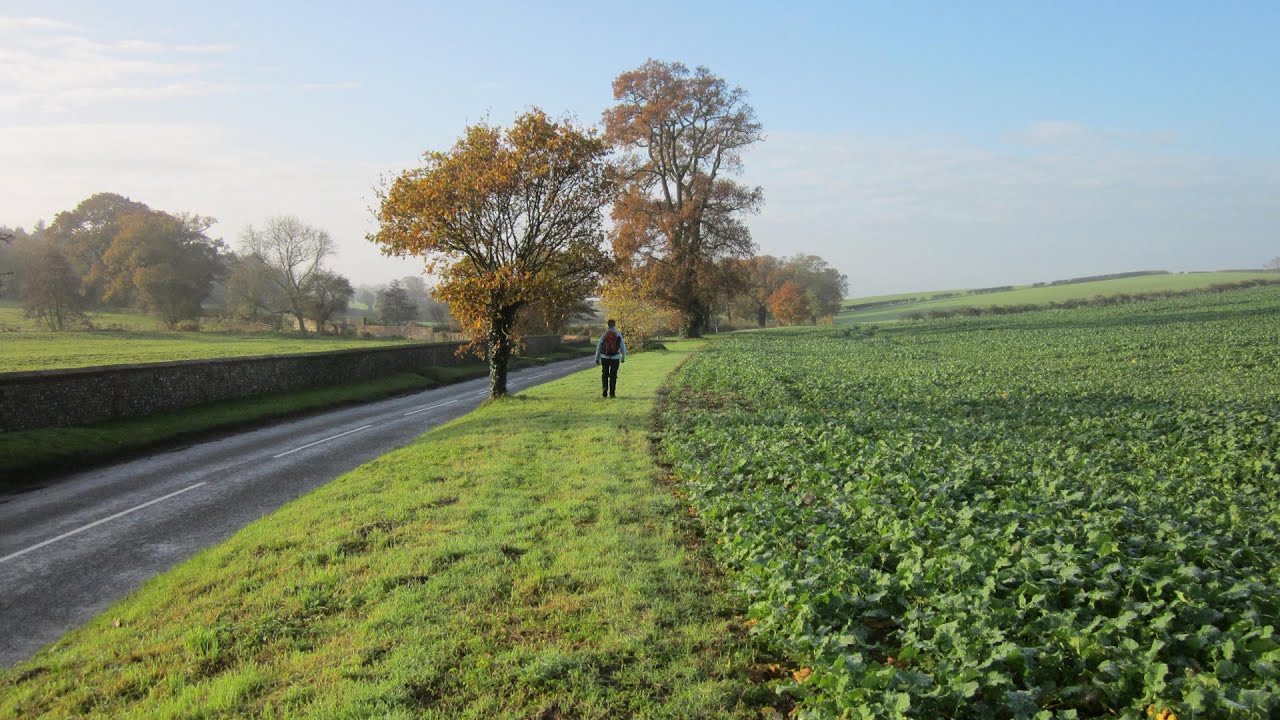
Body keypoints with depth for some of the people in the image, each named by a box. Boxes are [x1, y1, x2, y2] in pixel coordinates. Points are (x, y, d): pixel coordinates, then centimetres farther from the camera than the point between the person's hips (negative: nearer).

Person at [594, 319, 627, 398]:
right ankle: (612, 393, 3)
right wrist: (623, 358, 12)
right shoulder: (618, 335, -2)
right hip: (615, 358, -1)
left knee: (604, 375, 13)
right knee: (613, 376, 6)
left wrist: (597, 358, 9)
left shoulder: (604, 335, 0)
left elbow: (598, 347, 1)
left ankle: (604, 392, 1)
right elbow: (623, 347, 0)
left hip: (605, 358, 1)